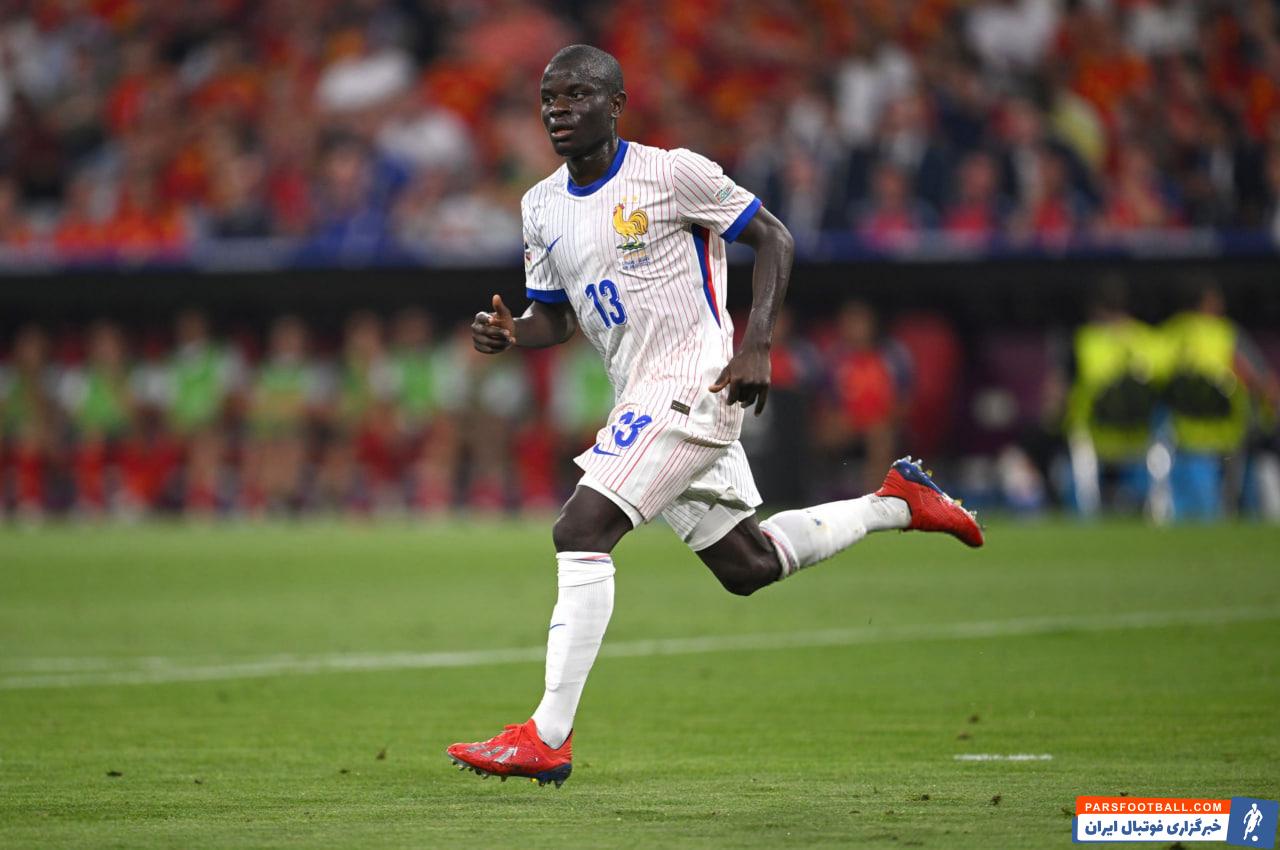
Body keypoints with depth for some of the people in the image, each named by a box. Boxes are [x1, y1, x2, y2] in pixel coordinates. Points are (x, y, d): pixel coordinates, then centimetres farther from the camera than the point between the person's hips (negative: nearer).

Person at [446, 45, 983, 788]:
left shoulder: (670, 174, -11)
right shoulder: (544, 207, 10)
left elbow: (774, 240, -6)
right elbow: (556, 319, 18)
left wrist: (755, 345, -17)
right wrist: (512, 334, -5)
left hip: (696, 385, -8)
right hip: (642, 400, 8)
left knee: (581, 531, -20)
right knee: (746, 566, 15)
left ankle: (548, 739, -20)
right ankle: (898, 503, 35)